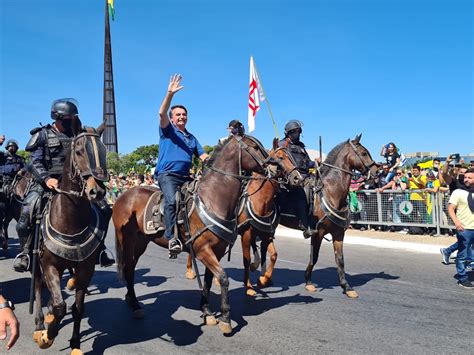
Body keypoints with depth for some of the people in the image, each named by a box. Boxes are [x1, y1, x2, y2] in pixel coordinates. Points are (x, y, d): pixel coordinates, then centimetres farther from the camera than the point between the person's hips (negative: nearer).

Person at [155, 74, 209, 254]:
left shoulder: (192, 138, 27)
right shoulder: (167, 130, 11)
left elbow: (203, 156, 22)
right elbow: (162, 113, -8)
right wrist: (170, 93, -19)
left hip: (186, 176, 6)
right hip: (167, 174, -6)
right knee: (172, 200, -30)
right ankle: (172, 238, -35)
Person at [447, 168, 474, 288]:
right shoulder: (458, 192, -4)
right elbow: (450, 208, -9)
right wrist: (456, 222, -23)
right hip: (464, 229, -4)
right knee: (462, 255, 3)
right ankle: (462, 279, 15)